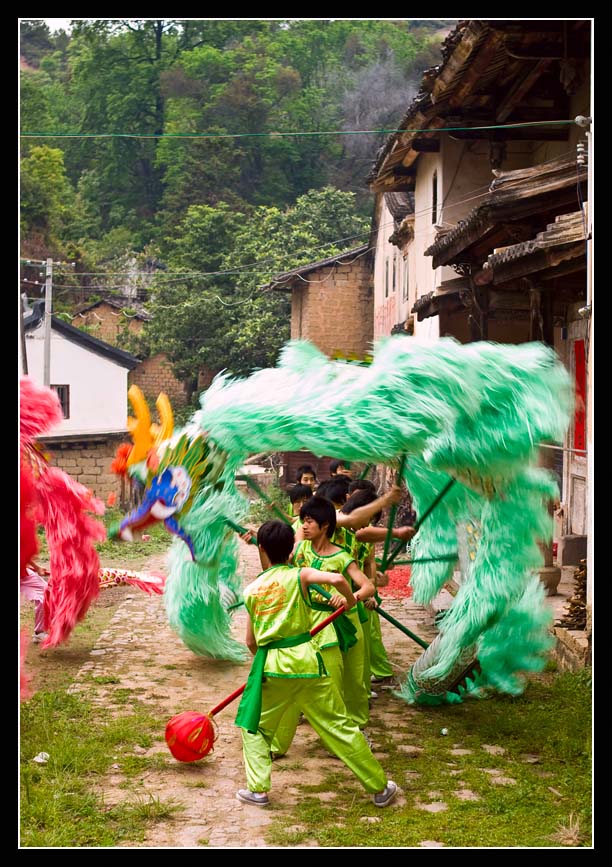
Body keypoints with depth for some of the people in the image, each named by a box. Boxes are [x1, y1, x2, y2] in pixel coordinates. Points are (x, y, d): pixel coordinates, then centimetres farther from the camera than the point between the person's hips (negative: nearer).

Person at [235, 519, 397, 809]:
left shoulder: (251, 590, 7)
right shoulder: (300, 575, -1)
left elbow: (250, 641, 10)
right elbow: (337, 579, -20)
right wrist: (349, 599, 1)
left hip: (271, 664, 1)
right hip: (306, 659, -1)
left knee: (253, 725, 21)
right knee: (339, 725, 7)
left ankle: (258, 789, 13)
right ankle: (380, 788, 15)